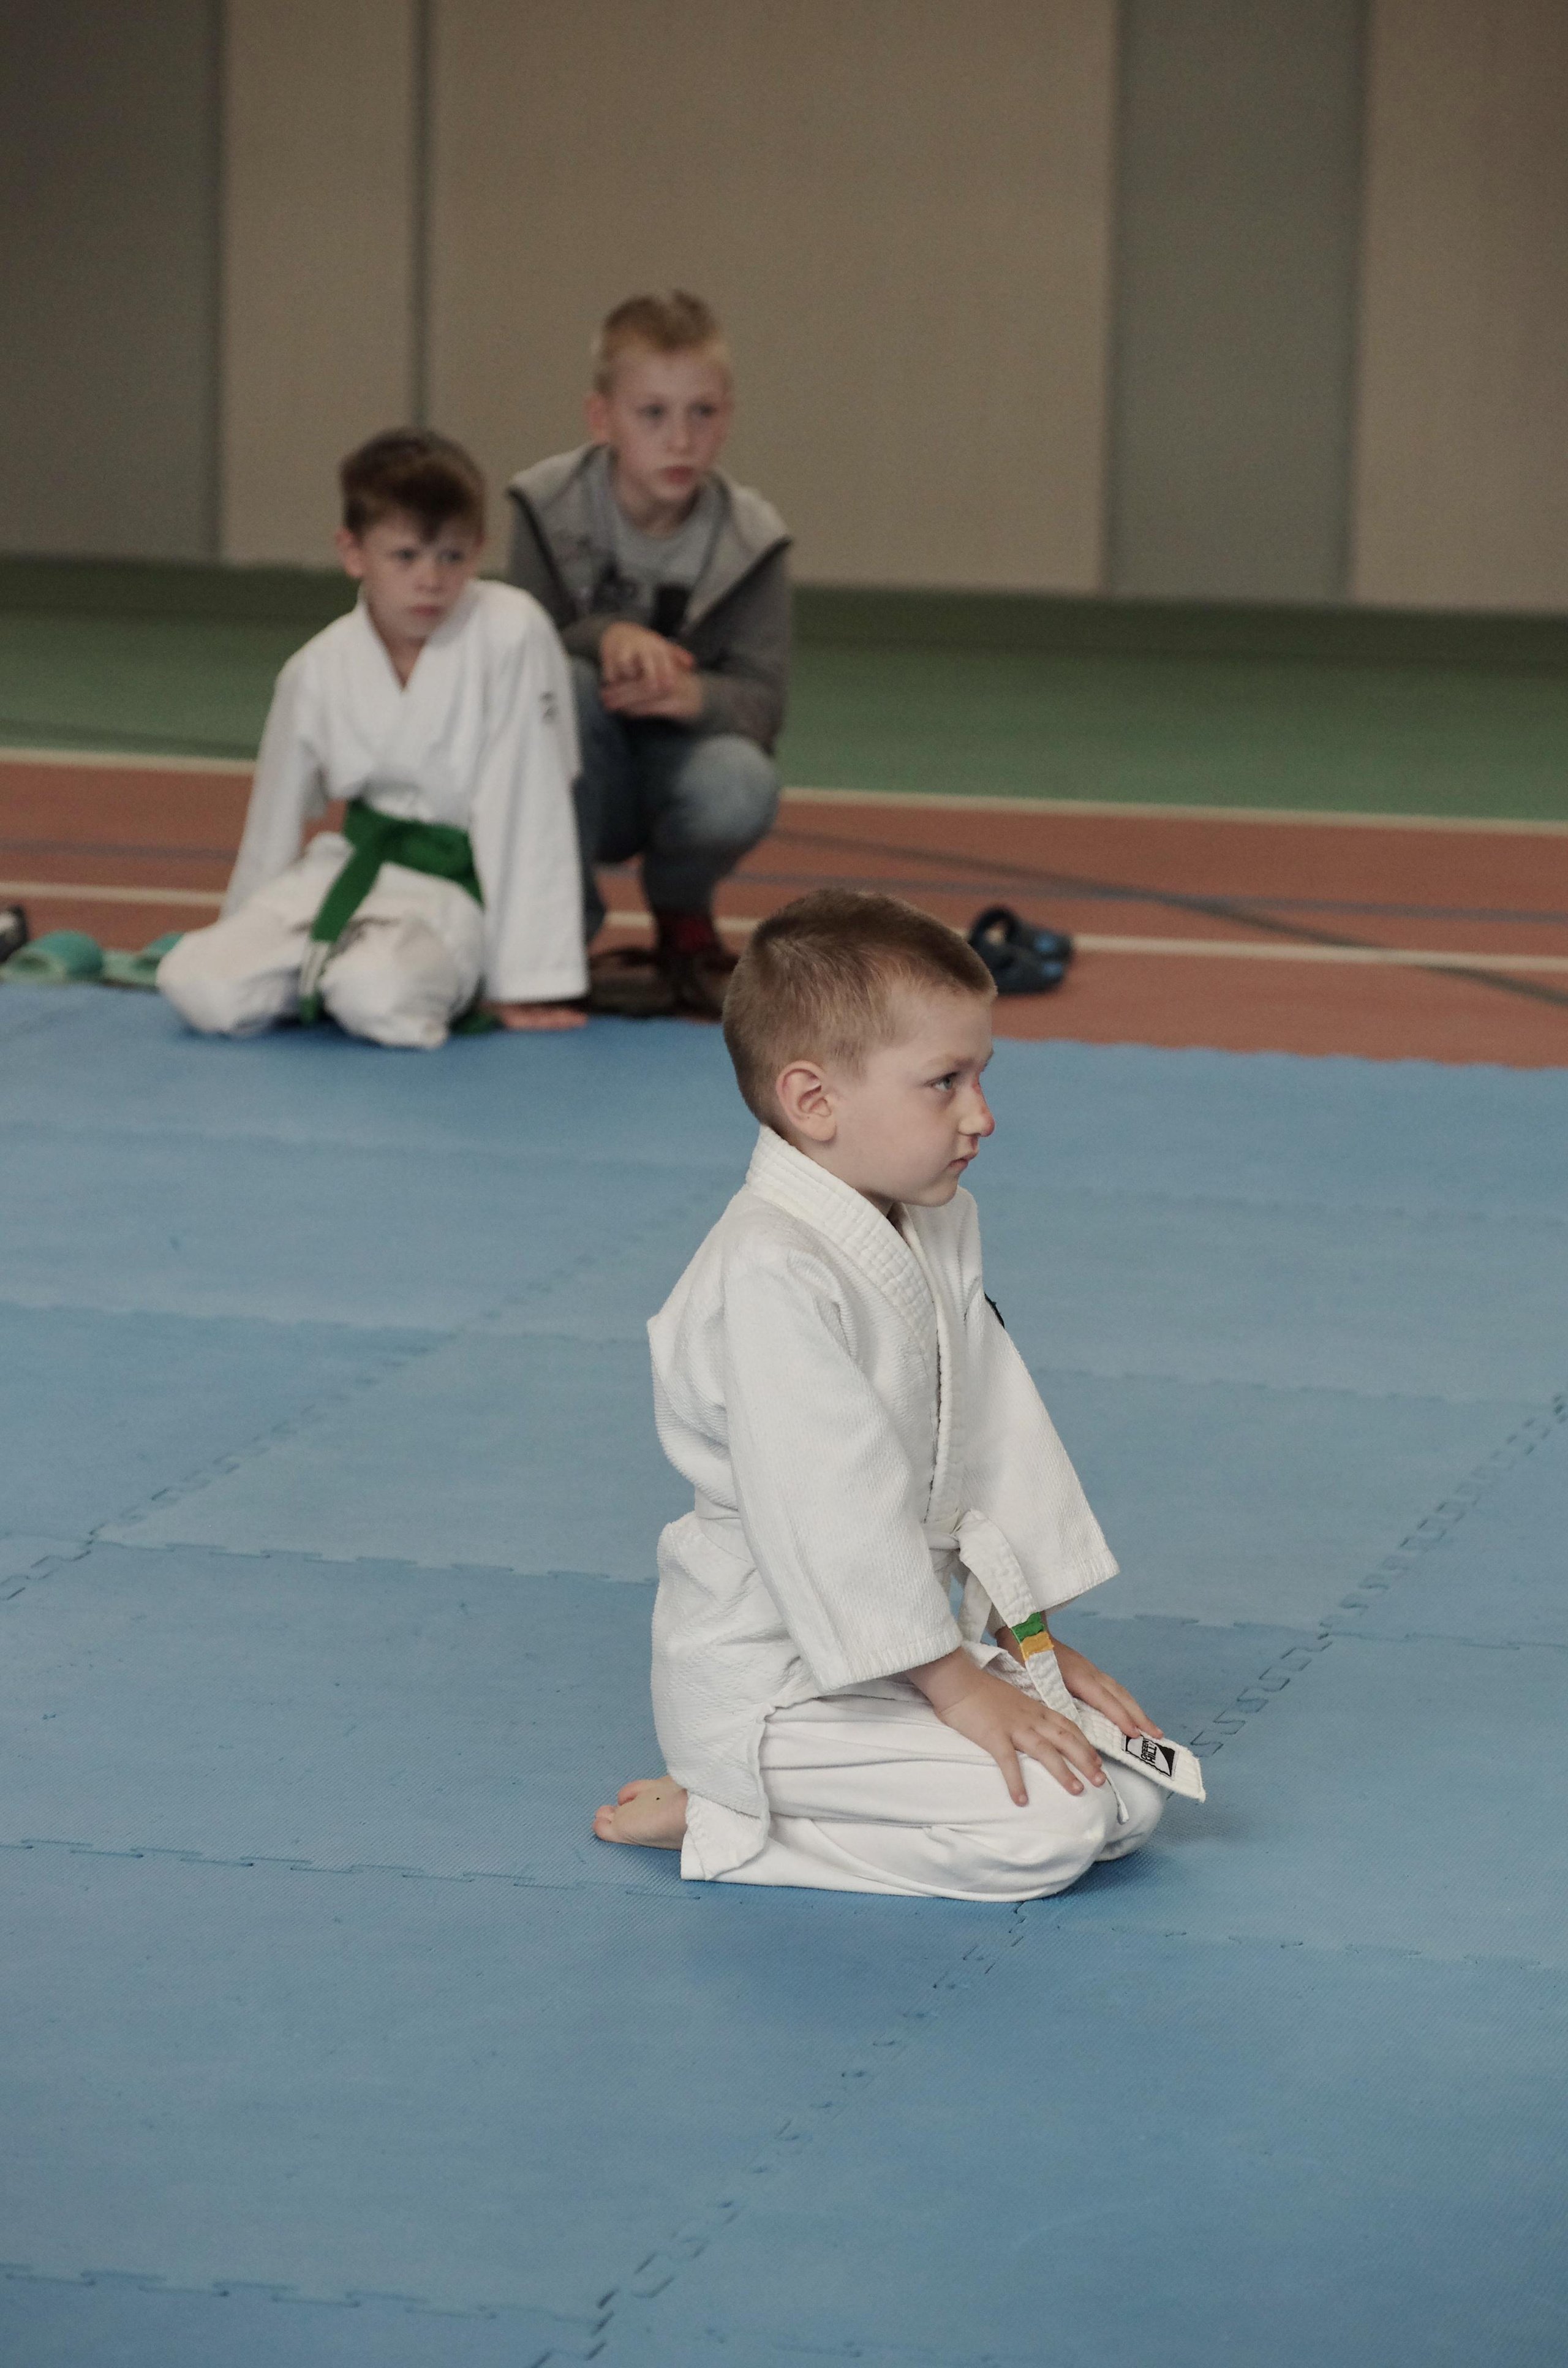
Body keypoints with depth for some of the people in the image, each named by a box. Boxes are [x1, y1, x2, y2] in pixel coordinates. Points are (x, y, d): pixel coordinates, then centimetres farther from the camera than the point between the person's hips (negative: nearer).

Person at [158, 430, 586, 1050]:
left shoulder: (513, 633, -16)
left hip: (457, 891, -4)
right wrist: (243, 942, 22)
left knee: (378, 994, -35)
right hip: (349, 871, 4)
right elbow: (273, 829, 12)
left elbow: (524, 811, -14)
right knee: (199, 986, -17)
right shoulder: (317, 672, -3)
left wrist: (530, 981, -12)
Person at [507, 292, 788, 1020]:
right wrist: (604, 636, -36)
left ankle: (684, 919, 3)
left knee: (740, 789, -34)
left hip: (679, 753, 0)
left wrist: (695, 696, -35)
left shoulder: (747, 537, -11)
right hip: (572, 786, 0)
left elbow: (762, 701, -13)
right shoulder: (551, 508, -14)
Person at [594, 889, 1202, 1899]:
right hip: (771, 1686, -10)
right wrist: (958, 1687, -20)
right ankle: (715, 1816, -6)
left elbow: (993, 1439, 13)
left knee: (1135, 1795, 4)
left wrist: (1032, 1642, 10)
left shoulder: (941, 1232, 7)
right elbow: (830, 1513, -25)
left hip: (900, 1642, 10)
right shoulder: (774, 1273, -25)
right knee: (1048, 1824, -21)